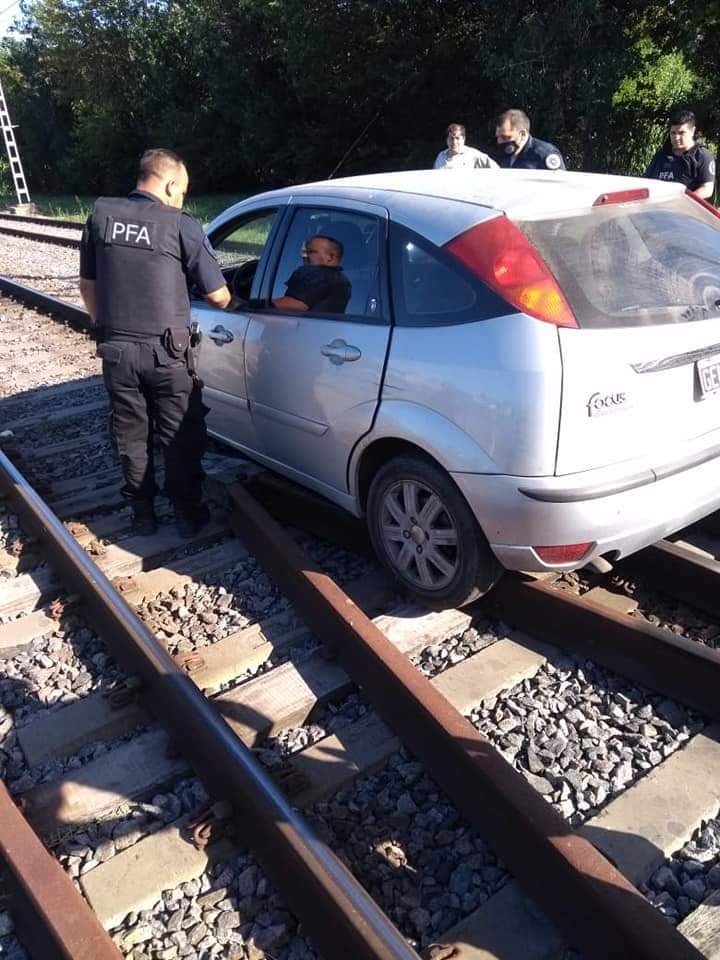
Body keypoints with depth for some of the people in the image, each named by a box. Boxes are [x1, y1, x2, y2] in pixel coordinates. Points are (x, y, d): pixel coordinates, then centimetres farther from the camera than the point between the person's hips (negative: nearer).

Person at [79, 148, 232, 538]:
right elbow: (218, 297, -4)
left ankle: (143, 515, 24)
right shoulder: (182, 225, -8)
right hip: (166, 353, -3)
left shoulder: (100, 215, 4)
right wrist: (230, 303, 19)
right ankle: (187, 514, 20)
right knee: (181, 437, 11)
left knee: (131, 437, 14)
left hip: (116, 350, 4)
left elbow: (87, 284, 13)